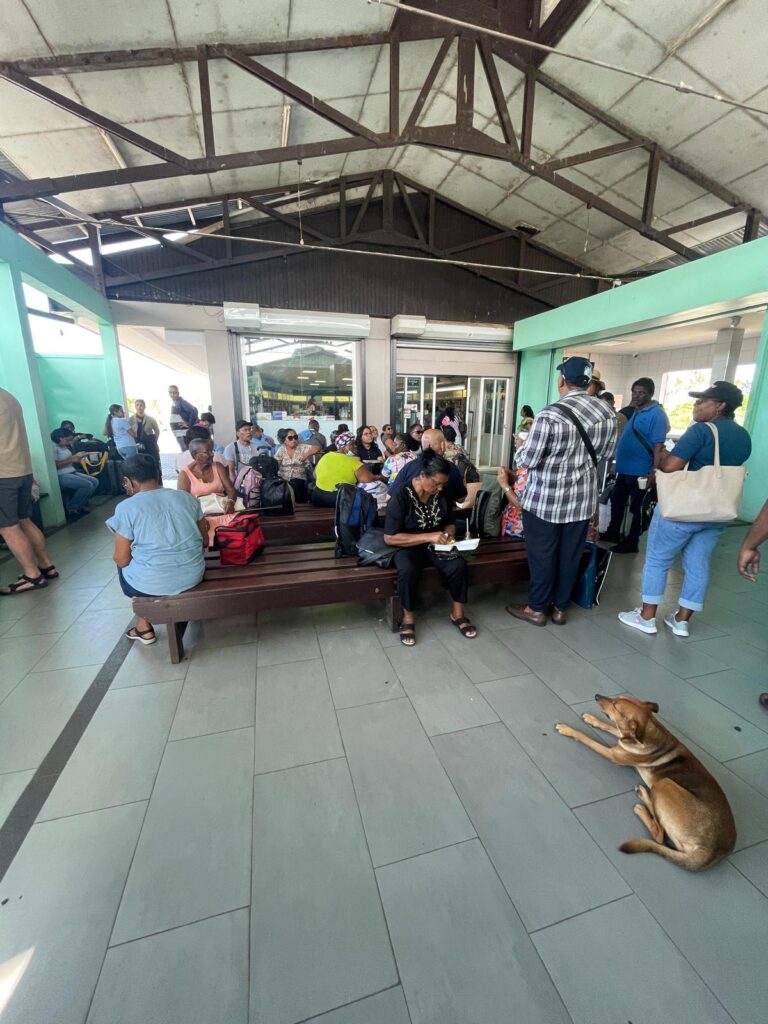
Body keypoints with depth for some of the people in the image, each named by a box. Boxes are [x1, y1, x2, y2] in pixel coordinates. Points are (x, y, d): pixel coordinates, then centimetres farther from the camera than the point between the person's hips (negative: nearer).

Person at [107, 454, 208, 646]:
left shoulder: (126, 507, -11)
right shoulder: (187, 497, 1)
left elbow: (122, 559, -6)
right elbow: (205, 541, 8)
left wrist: (119, 557, 16)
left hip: (151, 584, -3)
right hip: (194, 576, 3)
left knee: (123, 565, 30)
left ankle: (144, 627, 35)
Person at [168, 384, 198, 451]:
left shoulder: (181, 402, -13)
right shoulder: (173, 403, 14)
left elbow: (194, 411, -24)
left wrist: (189, 425, -19)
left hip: (184, 434, -9)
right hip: (179, 433, 9)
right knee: (184, 452, 13)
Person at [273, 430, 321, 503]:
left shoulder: (302, 447, 7)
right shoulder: (281, 449, 9)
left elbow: (316, 448, -1)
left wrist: (307, 454, -18)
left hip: (299, 479, -1)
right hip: (283, 479, 1)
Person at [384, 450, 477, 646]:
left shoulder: (442, 495, -3)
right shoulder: (401, 497, -19)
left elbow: (450, 523, 14)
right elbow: (390, 538, -22)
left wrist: (448, 534, -11)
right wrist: (428, 537, -27)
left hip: (435, 545, 4)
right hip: (408, 546, -4)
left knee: (458, 565, -24)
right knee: (408, 570, -35)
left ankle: (457, 613, 0)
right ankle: (408, 617, -10)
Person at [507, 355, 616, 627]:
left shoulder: (550, 415, -20)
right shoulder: (607, 412, 0)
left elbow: (526, 460, -17)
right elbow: (605, 453, 12)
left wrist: (522, 446, 4)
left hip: (545, 500, -5)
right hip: (583, 499, 6)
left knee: (542, 555, 9)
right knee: (570, 556, 15)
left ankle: (537, 609, 23)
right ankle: (560, 608, 30)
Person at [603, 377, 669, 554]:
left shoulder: (657, 415, -15)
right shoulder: (634, 411, 10)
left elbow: (658, 445, -20)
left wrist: (655, 472, -25)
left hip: (640, 471, -8)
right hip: (624, 468, 8)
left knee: (636, 508, 4)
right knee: (616, 502, 18)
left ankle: (632, 542, 17)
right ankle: (613, 533, 34)